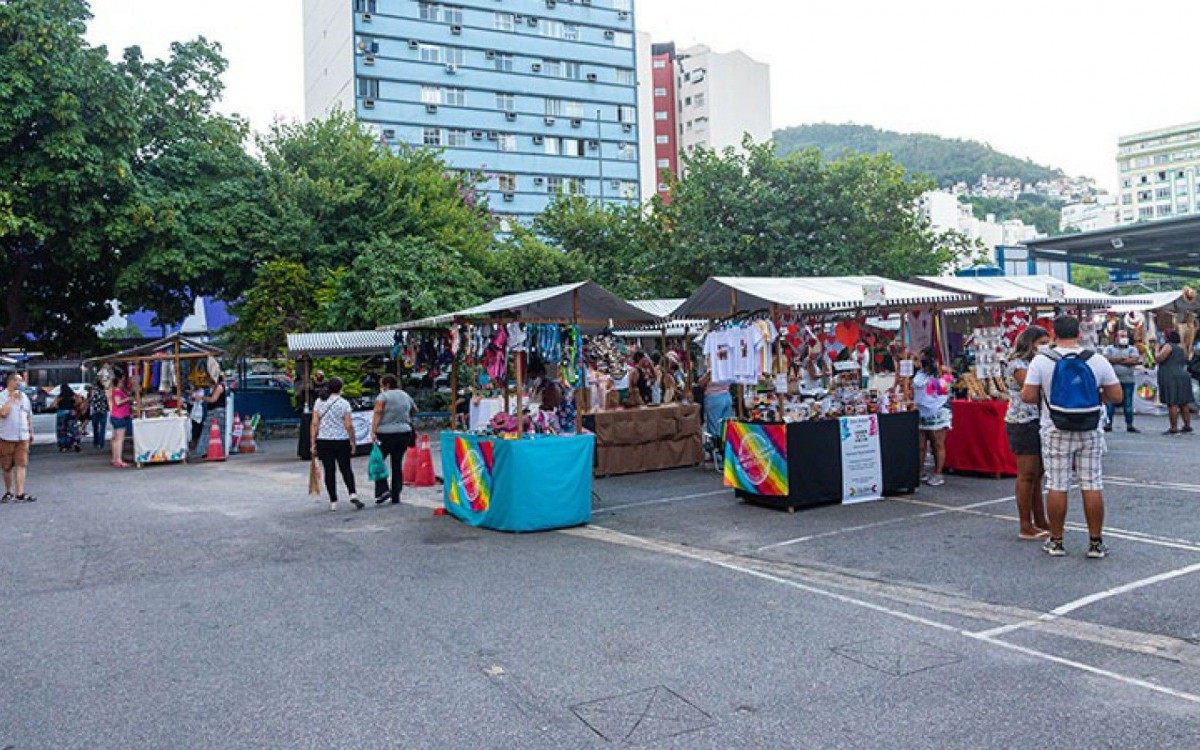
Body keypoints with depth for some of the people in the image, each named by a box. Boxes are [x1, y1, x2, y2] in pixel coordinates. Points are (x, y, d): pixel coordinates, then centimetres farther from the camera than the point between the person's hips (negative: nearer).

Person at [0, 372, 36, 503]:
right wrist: (12, 398, -13)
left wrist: (31, 433, 17)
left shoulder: (24, 396, 13)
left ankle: (20, 494, -10)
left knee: (21, 465, -6)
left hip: (22, 437, 3)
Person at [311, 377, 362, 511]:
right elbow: (349, 425, -8)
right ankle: (353, 494, -9)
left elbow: (315, 424, -1)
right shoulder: (344, 403, -5)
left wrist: (313, 443, 3)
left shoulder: (319, 402, 2)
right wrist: (352, 442, 1)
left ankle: (333, 502, 8)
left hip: (323, 442, 2)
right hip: (342, 441, -1)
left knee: (329, 471, 6)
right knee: (346, 469, 10)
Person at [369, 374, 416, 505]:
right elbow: (415, 410, 28)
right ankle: (396, 497, 10)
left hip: (386, 434, -5)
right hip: (404, 433, 5)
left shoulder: (383, 396, -4)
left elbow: (377, 413, -16)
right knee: (398, 464, 10)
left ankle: (382, 490, -9)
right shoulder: (405, 396, 13)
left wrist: (373, 431, -20)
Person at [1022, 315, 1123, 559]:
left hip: (1056, 433, -1)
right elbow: (1117, 396, 0)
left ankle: (1056, 541, 12)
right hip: (1090, 433, 1)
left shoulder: (1041, 360, -7)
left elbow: (1027, 396, -10)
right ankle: (1096, 543, 12)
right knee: (1093, 487, 6)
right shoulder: (1097, 360, -2)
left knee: (1057, 486, 4)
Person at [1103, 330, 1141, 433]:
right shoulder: (1109, 348, 9)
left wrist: (1116, 360, -7)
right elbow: (1106, 359, -9)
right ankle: (1108, 424, 3)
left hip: (1128, 381, 1)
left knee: (1128, 403, 3)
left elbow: (1134, 360, -8)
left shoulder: (1132, 349, 10)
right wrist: (1124, 359, -9)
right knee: (1110, 403, -2)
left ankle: (1129, 425, 8)